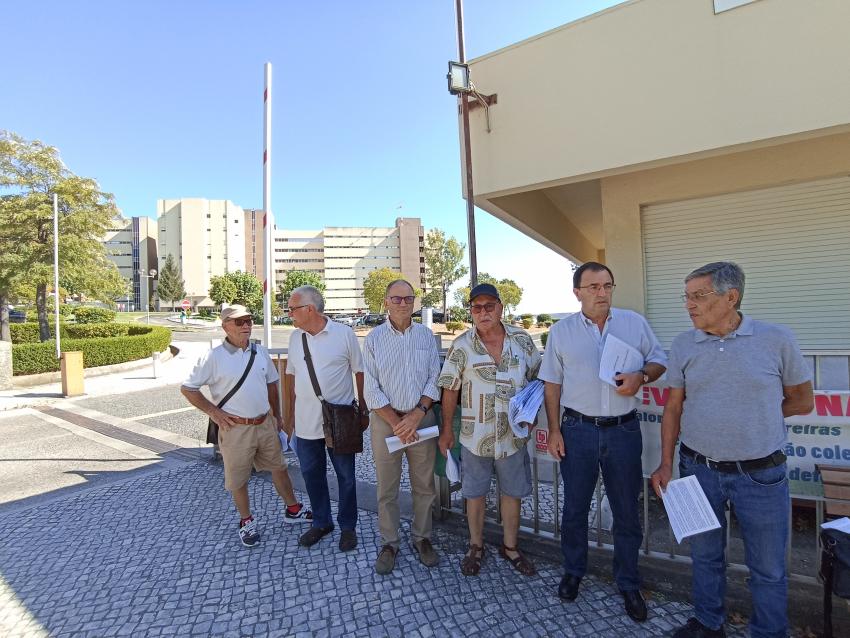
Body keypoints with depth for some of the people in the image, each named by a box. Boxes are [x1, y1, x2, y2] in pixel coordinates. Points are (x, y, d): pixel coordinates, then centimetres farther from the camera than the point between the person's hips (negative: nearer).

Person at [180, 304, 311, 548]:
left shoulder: (260, 352, 2)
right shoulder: (214, 357, -12)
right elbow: (187, 388, -6)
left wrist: (277, 416, 16)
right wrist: (213, 412, -10)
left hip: (266, 424, 4)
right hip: (236, 428, -4)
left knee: (278, 467, 17)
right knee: (238, 479, 11)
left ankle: (293, 509, 35)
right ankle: (246, 521, 33)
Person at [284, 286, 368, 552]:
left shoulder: (344, 333, -10)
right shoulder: (295, 337, 3)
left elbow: (359, 372, -3)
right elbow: (291, 376, 11)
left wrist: (363, 408, -1)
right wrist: (289, 414, 12)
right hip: (305, 422, 4)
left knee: (346, 476, 10)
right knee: (312, 475, 17)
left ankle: (348, 526, 30)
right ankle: (321, 522, 38)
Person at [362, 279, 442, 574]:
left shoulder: (426, 335, 2)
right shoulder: (374, 338, -3)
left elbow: (434, 379, 0)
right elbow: (371, 389, -5)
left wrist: (416, 415, -12)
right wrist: (396, 423, -12)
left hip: (422, 418, 1)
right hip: (385, 419, -1)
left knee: (424, 485, 12)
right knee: (387, 488, 10)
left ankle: (422, 538, 32)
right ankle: (388, 544, 28)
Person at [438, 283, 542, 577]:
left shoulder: (522, 339, -3)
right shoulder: (461, 346, -9)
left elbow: (537, 378, 8)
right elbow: (450, 390, -3)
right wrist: (446, 429, -1)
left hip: (513, 433, 2)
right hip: (475, 435, -1)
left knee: (513, 493, 16)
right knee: (474, 494, 13)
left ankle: (510, 547, 38)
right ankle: (476, 547, 36)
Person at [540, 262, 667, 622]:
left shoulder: (635, 323, 0)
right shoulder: (561, 331, -2)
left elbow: (659, 360, 8)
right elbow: (552, 385, 2)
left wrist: (641, 376, -15)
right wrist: (554, 430, -2)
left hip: (624, 430, 1)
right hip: (578, 430, 0)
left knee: (627, 512, 14)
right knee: (574, 508, 14)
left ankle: (628, 584, 35)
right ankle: (573, 571, 37)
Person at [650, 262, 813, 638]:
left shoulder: (777, 339, -8)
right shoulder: (683, 345, -2)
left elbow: (802, 401, 2)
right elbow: (673, 408, 2)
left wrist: (752, 416, -3)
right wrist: (665, 464, -1)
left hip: (760, 474, -2)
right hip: (698, 468, 2)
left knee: (768, 568, 14)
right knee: (704, 556, 19)